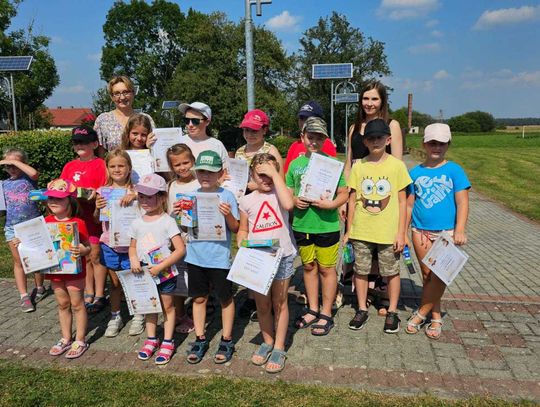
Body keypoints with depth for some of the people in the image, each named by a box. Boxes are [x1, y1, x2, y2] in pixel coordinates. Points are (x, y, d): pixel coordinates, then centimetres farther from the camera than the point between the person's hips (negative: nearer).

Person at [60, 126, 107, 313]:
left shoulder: (100, 164, -5)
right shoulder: (70, 166, 13)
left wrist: (95, 193, -28)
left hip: (94, 216, -6)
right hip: (75, 215, 6)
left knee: (95, 256, 2)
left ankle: (99, 295, 14)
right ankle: (88, 293, 25)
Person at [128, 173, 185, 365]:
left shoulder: (167, 221, -14)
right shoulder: (137, 223, 1)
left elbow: (180, 249, -18)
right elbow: (133, 246, 12)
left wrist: (160, 267, -23)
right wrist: (133, 260, -10)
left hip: (164, 273, -5)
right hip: (144, 274, 5)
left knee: (167, 306, 9)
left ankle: (167, 342, 21)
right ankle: (151, 339, 34)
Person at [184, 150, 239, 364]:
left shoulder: (227, 196, -9)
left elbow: (235, 229, -8)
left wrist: (228, 214, -26)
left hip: (219, 257, -4)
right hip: (195, 256, 4)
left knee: (225, 298, 10)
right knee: (199, 298, 14)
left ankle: (226, 340, 26)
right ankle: (200, 339, 30)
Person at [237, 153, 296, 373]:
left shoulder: (281, 192, -2)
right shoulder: (247, 201, 4)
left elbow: (288, 204, -27)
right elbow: (243, 231, 11)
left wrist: (275, 174, -21)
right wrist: (242, 246, -10)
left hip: (282, 256, -2)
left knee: (279, 303, 8)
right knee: (262, 305, 14)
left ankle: (279, 348, 22)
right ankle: (267, 342, 34)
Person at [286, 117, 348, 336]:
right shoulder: (295, 164, 5)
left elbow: (344, 194, -4)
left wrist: (331, 204, -23)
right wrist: (294, 201, -9)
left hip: (326, 225, -4)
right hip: (302, 225, 4)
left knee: (326, 269, 6)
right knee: (308, 266, 15)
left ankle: (326, 314, 20)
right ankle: (313, 310, 30)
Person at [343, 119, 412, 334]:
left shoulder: (397, 165, -5)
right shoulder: (358, 166, 0)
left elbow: (402, 201, -2)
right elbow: (352, 200, 4)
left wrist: (401, 232, -5)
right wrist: (348, 230, 4)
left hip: (388, 233, -2)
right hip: (361, 232, 2)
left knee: (391, 272, 10)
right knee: (360, 271, 11)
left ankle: (392, 312, 28)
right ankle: (362, 310, 29)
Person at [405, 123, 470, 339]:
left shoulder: (454, 171, -2)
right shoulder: (416, 172, 5)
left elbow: (462, 202, -6)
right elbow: (409, 204, 8)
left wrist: (460, 230, -16)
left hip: (446, 232, -2)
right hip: (421, 231, 2)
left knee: (439, 275, -3)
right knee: (427, 274, 8)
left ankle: (422, 312, 15)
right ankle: (436, 317, 22)